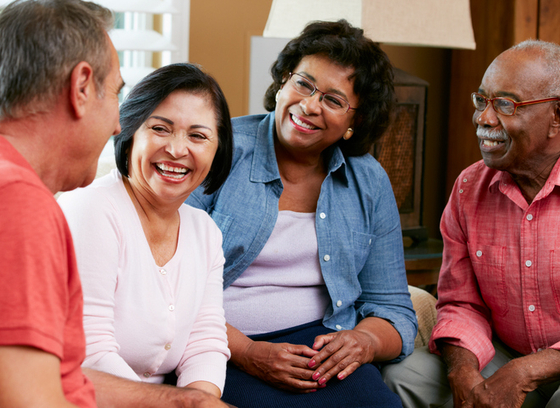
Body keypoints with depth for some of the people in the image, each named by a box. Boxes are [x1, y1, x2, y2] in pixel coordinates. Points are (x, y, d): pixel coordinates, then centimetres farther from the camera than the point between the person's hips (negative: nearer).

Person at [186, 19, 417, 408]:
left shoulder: (369, 182, 9)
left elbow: (393, 310, 12)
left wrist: (364, 340, -11)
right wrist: (245, 352, -19)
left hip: (321, 343, 4)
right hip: (222, 351, -3)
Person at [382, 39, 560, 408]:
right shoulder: (469, 189, 3)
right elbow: (461, 304, 6)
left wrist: (525, 373, -25)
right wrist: (462, 372, -14)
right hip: (504, 358, 4)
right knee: (404, 375, -15)